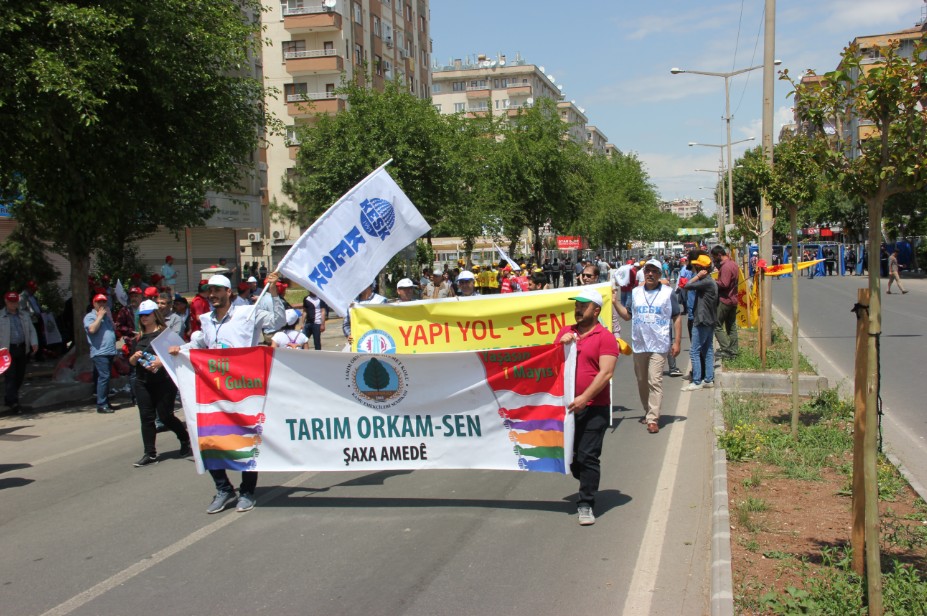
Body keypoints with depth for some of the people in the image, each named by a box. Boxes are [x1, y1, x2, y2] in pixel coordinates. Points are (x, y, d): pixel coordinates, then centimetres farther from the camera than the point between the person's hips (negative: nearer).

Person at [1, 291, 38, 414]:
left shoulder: (24, 315, 14)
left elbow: (31, 330, 14)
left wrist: (34, 343, -2)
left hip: (22, 349, 5)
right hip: (8, 350, -5)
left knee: (20, 375, 9)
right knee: (10, 376, -8)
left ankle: (9, 399, 26)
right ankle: (12, 402, -7)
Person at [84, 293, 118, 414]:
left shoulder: (107, 315, 21)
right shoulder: (90, 316, -1)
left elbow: (114, 329, 16)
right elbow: (92, 329, -18)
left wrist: (109, 316, 5)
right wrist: (100, 316, -10)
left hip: (110, 351, 8)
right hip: (99, 352, -8)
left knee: (105, 377, 12)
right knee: (104, 376, -15)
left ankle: (106, 402, 19)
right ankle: (101, 405, -14)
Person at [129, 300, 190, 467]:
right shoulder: (138, 337, 14)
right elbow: (131, 362, 17)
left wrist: (161, 362, -23)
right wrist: (135, 357, -4)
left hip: (163, 382, -5)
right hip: (142, 383, 5)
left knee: (165, 416, -2)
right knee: (146, 417, 1)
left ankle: (186, 440, 22)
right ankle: (150, 454, 4)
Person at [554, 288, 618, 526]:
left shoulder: (605, 337, -6)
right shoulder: (565, 332, 12)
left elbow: (606, 373, -14)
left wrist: (584, 398, -21)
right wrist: (561, 345, -5)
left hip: (594, 407, -5)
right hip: (566, 405, 6)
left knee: (588, 456, -5)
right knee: (571, 455, 14)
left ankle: (586, 505, 4)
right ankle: (587, 486, 36)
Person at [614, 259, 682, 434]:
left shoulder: (668, 292, 0)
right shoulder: (636, 292, 9)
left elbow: (676, 318, 2)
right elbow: (628, 315, 14)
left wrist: (676, 342, -3)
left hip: (659, 345, -4)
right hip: (639, 345, 4)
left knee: (655, 381, -12)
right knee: (642, 381, 12)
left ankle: (653, 419, -13)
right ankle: (648, 411, 28)